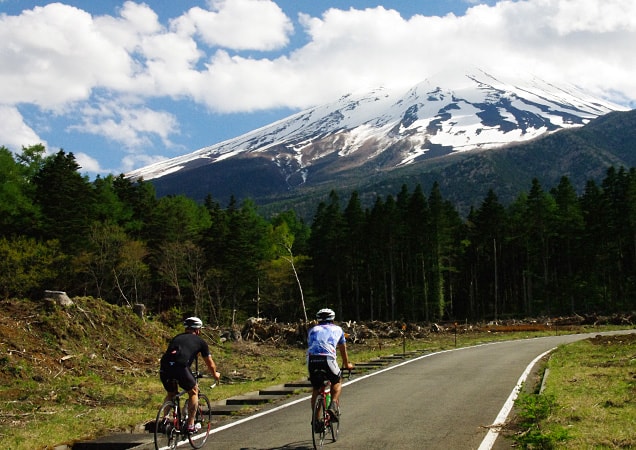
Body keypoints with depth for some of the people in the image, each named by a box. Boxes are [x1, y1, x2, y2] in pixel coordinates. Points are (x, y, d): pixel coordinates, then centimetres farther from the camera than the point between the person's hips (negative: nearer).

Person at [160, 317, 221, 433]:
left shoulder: (177, 338, 32)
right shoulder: (200, 342, 22)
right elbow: (210, 363, 32)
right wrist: (215, 374, 53)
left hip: (164, 367, 4)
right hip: (180, 367, -4)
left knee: (170, 394, 30)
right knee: (194, 392, 21)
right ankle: (190, 425, 17)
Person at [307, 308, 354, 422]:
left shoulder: (313, 330, 30)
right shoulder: (337, 329, 27)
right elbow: (343, 350, 38)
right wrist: (347, 365, 55)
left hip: (312, 360, 2)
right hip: (328, 359, -2)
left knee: (315, 389, 21)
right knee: (337, 381, 25)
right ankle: (333, 406, 4)